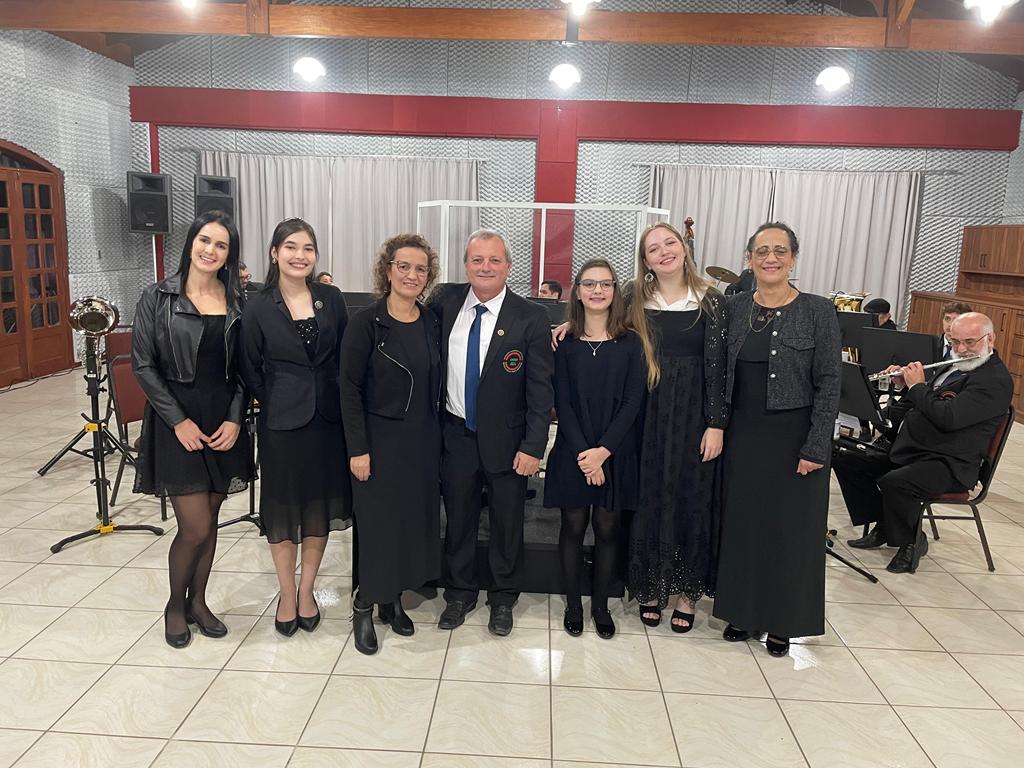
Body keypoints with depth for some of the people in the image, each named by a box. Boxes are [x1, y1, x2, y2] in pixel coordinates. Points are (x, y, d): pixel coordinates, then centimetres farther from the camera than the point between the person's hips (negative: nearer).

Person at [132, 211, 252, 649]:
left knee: (209, 520, 11)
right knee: (195, 527, -4)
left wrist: (235, 418, -8)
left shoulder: (237, 302, 3)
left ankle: (198, 601, 31)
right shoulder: (158, 298, -5)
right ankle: (175, 604, 23)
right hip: (177, 423, -3)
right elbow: (143, 365, -6)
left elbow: (243, 368, 4)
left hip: (223, 423, 3)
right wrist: (178, 421, -12)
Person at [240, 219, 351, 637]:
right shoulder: (258, 308, -4)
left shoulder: (331, 299, 2)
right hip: (282, 422, -2)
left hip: (328, 418, 2)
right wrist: (278, 403, 2)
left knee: (320, 506, 11)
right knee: (283, 507, 9)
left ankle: (307, 590, 29)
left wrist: (340, 403, 1)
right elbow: (250, 371, 2)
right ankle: (287, 596, 26)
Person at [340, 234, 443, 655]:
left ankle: (392, 599, 30)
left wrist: (436, 436, 5)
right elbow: (349, 388, -11)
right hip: (380, 441, -5)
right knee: (378, 522, 3)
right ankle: (365, 606, 22)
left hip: (423, 441, 5)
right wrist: (357, 449, -14)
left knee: (415, 518, 12)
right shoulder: (366, 323, -10)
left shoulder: (432, 323, 5)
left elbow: (435, 383, 9)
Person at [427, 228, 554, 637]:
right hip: (456, 435, 3)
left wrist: (533, 446, -14)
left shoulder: (530, 317, -10)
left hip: (506, 439, -2)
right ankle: (460, 593, 37)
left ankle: (503, 598, 35)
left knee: (507, 524, 13)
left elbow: (540, 388, -10)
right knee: (458, 520, 16)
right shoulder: (445, 300, -2)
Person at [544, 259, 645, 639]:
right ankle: (573, 604, 24)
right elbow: (562, 403, -4)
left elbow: (633, 402, -4)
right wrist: (583, 454, -13)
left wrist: (603, 450, -13)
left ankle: (600, 605, 25)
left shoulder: (630, 343, 1)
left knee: (608, 529, 8)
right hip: (573, 451, 0)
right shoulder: (565, 342, 1)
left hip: (617, 452, 0)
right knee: (573, 527, 8)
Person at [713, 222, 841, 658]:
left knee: (788, 526, 7)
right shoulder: (734, 308, 2)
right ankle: (743, 612, 28)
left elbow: (828, 385, -9)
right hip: (743, 434, 3)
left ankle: (782, 621, 25)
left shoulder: (818, 312, -7)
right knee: (741, 520, 11)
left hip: (793, 437, -3)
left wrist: (816, 447, -12)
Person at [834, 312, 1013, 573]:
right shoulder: (957, 367, 16)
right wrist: (904, 384, 8)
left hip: (949, 464, -9)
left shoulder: (995, 379, -13)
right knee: (846, 461, 0)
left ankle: (911, 541, -6)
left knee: (894, 483, -35)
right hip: (910, 451, 9)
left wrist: (917, 386, -12)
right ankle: (883, 526, 11)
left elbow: (947, 417, -26)